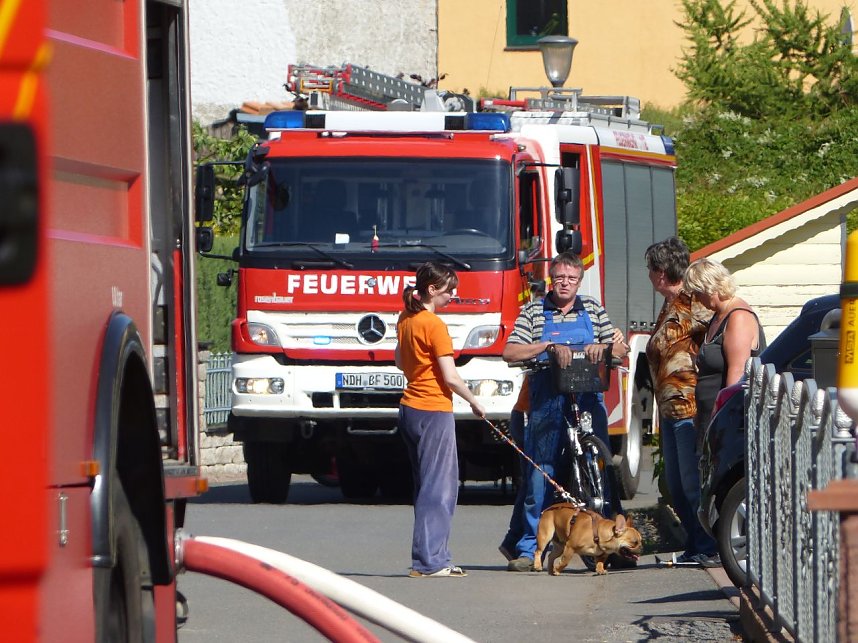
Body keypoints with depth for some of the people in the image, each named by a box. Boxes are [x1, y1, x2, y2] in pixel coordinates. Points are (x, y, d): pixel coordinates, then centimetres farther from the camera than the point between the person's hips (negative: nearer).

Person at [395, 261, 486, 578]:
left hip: (409, 407, 9)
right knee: (438, 489, -5)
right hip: (434, 411, -9)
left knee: (426, 487, 13)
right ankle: (429, 561, -8)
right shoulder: (435, 325, -16)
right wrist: (475, 402, -2)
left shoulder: (405, 320, 9)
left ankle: (431, 559, 14)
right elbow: (451, 377, -16)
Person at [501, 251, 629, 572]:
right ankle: (530, 548, 3)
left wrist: (602, 348, -8)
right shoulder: (534, 311, 9)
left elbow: (621, 348, 14)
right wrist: (549, 347, -14)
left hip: (589, 402, 1)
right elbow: (510, 352, -2)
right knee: (539, 474, -2)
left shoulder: (592, 310, 15)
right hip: (546, 405, -1)